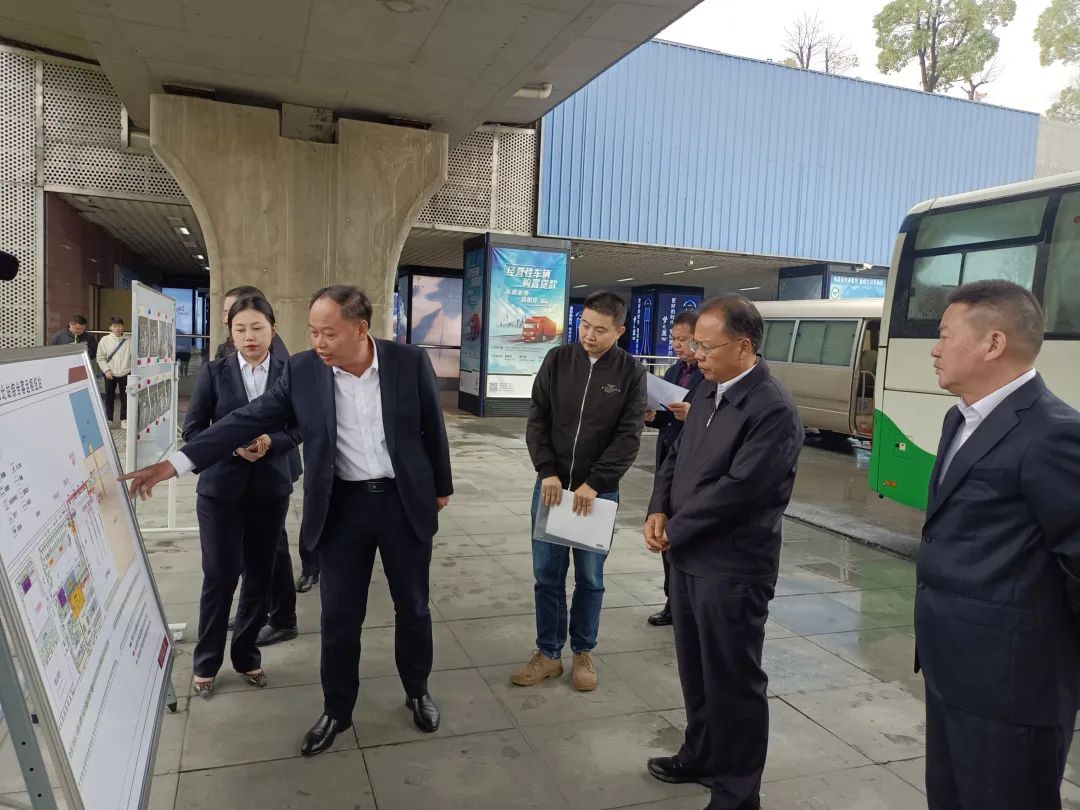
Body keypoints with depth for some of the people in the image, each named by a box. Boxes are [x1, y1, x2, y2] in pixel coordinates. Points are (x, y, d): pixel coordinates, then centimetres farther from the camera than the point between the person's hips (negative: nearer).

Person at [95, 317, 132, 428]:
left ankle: (124, 419, 17)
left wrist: (133, 370, -8)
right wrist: (106, 370, -9)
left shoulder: (128, 341, -4)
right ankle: (108, 419, 19)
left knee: (125, 397, 5)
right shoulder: (104, 340, -3)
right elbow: (100, 357, 0)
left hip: (125, 374, 0)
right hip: (110, 374, 0)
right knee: (109, 397, 9)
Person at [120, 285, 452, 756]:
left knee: (413, 606, 14)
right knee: (339, 614, 8)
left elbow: (432, 428, 0)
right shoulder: (303, 370, -7)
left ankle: (418, 692, 37)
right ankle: (336, 710, 30)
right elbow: (248, 420, -9)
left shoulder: (410, 362, -11)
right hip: (342, 506, 1)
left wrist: (441, 487, 8)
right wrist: (174, 463, -15)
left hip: (404, 501, -1)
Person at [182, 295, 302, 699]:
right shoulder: (213, 372, -1)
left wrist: (271, 442, -19)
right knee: (220, 575, 2)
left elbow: (299, 428, 1)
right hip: (221, 487, -1)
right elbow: (192, 428, -2)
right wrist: (232, 446, -17)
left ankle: (247, 654, 29)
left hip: (271, 488, 2)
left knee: (259, 575, 11)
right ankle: (206, 662, 21)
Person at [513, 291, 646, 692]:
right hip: (551, 484, 2)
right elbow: (537, 418, 0)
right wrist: (547, 471, -10)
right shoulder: (557, 359, 1)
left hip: (600, 491, -1)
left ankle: (583, 653, 27)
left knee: (590, 578, 10)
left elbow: (629, 435, -8)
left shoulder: (631, 372, -4)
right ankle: (548, 653, 23)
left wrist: (594, 483, -15)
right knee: (547, 575, 8)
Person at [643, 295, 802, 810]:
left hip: (731, 568, -8)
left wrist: (675, 529, -13)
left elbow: (738, 489, -24)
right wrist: (658, 512, -4)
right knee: (696, 670, 22)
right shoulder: (707, 391, 8)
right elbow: (677, 456, 13)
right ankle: (702, 756, 43)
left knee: (733, 681, 7)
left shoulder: (773, 409, -19)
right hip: (688, 557, 8)